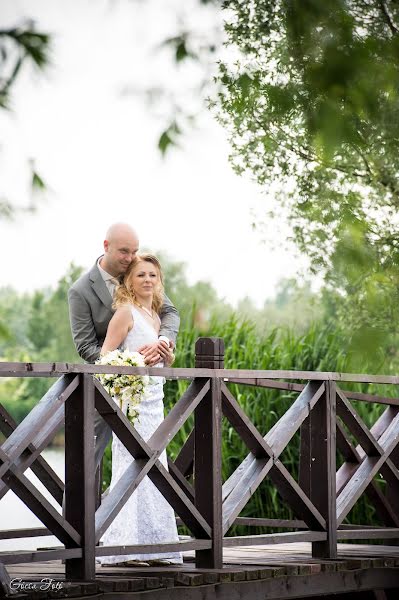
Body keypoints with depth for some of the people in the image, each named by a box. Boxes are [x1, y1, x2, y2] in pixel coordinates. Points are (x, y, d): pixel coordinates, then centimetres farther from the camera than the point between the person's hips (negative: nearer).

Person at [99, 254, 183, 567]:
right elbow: (105, 356, -9)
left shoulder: (156, 316, 17)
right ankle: (127, 549, -10)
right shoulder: (126, 312, -5)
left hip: (154, 399, 8)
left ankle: (152, 546, 10)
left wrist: (167, 356, 4)